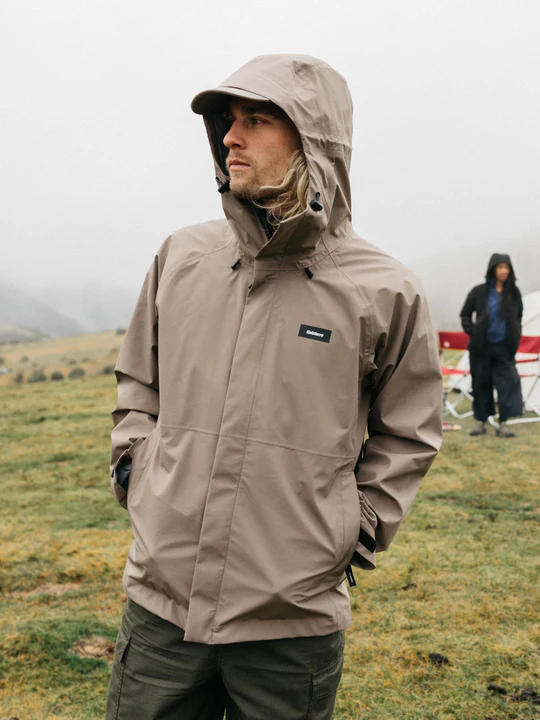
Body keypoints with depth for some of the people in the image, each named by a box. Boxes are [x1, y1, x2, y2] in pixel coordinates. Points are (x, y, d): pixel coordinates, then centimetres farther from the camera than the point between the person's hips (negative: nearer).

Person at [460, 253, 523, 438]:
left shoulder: (514, 293, 5)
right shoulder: (479, 291, -1)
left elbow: (518, 317, 18)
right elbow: (465, 315, 8)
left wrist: (515, 337, 7)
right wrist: (472, 332, -3)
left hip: (504, 347, 1)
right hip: (481, 347, -1)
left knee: (507, 382, -8)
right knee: (481, 383, 6)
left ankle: (503, 424, -3)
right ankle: (480, 422, 16)